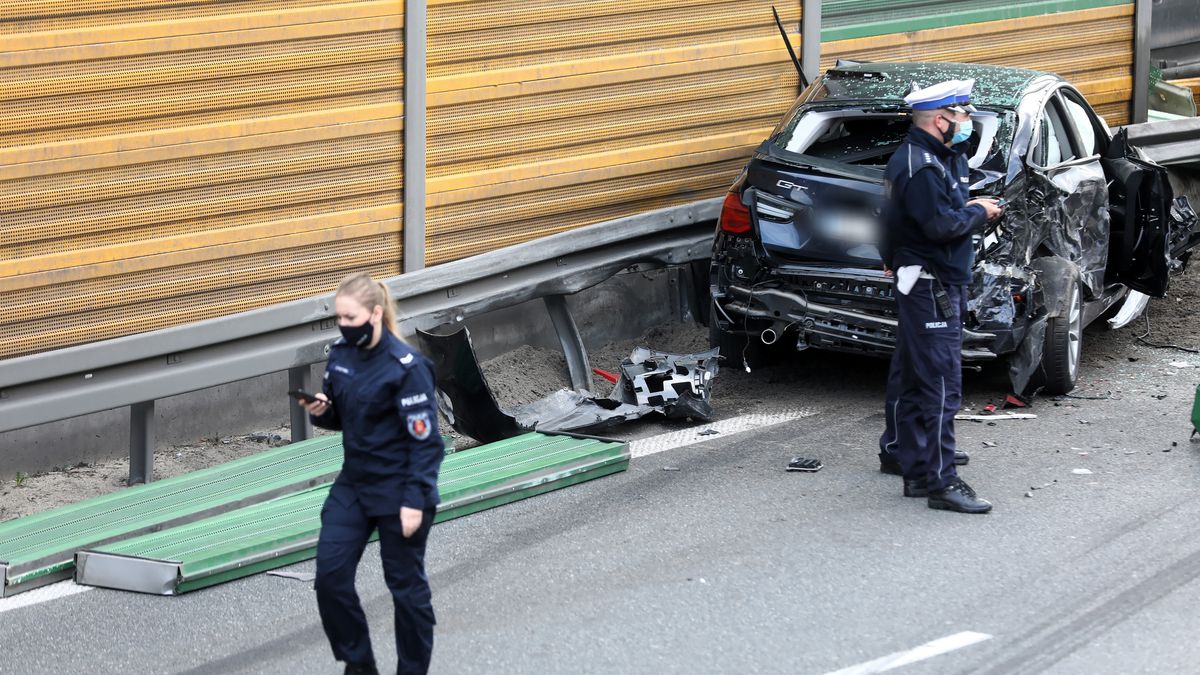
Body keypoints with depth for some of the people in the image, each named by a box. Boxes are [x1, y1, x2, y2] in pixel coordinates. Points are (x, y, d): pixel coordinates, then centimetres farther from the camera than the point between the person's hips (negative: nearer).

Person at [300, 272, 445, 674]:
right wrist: (321, 411, -10)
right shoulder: (341, 355, 1)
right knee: (330, 573, -1)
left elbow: (425, 441, -17)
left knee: (405, 584, 6)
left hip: (399, 492, -6)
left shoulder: (405, 367, -19)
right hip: (354, 484, 7)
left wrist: (415, 502, -20)